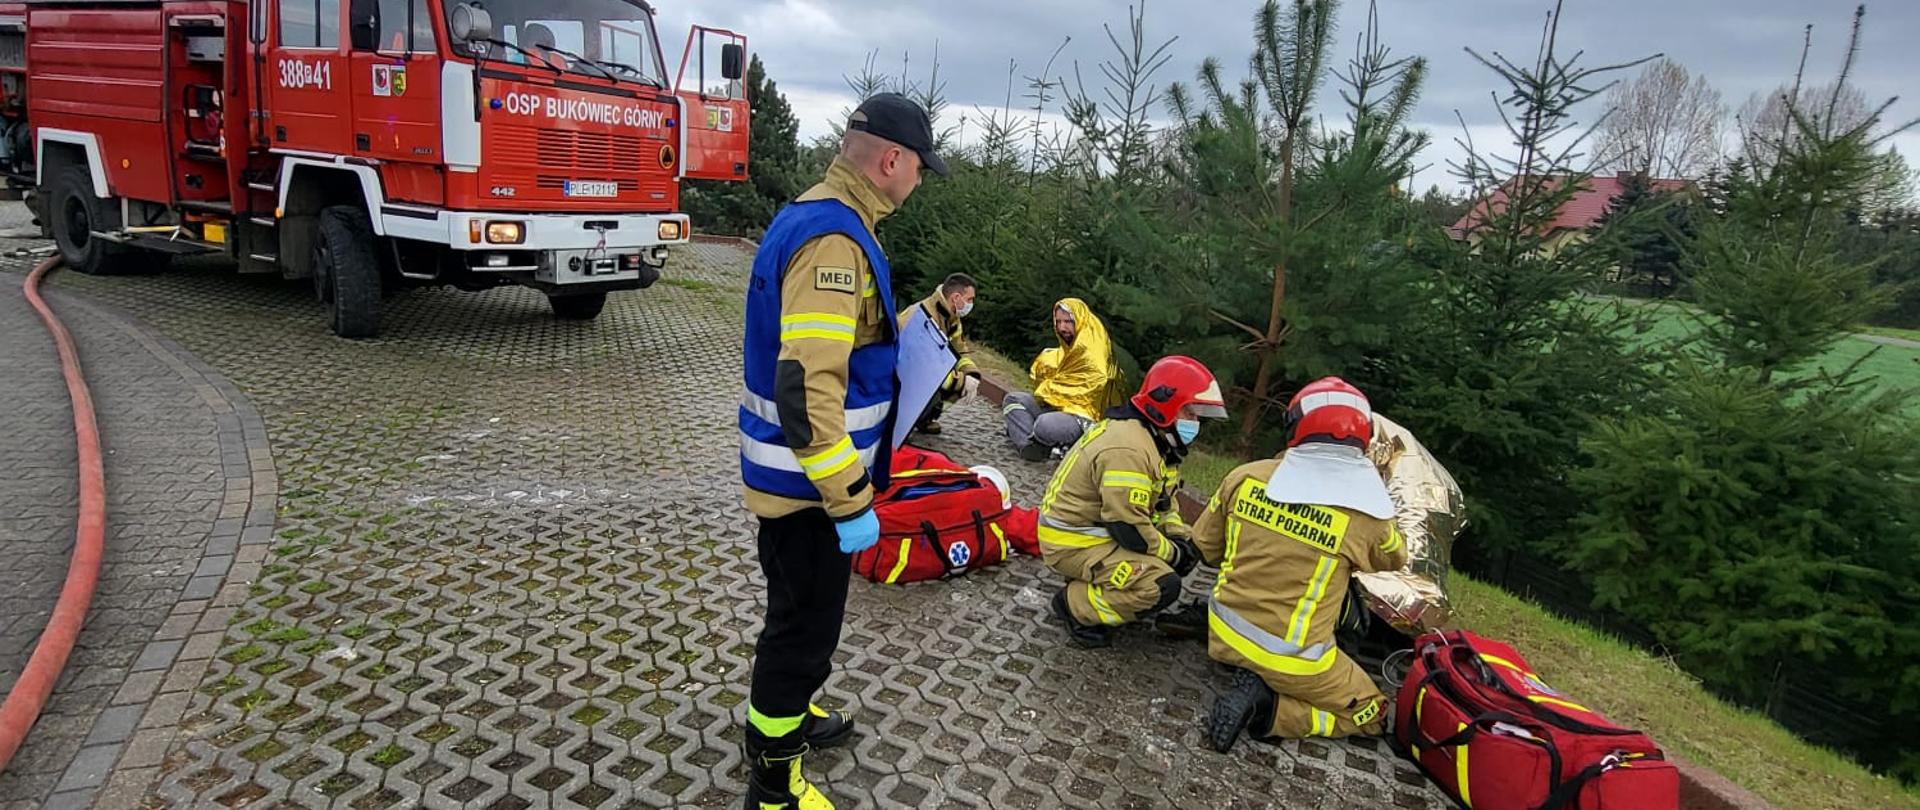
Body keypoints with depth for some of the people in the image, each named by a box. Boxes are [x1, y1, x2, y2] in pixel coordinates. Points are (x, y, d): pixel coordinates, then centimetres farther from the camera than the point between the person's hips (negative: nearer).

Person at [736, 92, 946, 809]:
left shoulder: (812, 214, 9)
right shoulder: (834, 240, -25)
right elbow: (808, 389, -31)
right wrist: (850, 502, -26)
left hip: (788, 472, 10)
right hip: (808, 482, -10)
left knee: (802, 613, 27)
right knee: (804, 630, 5)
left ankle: (790, 715, 48)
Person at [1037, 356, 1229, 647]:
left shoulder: (1150, 437, 7)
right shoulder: (1128, 449, -27)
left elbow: (1159, 501, 15)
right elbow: (1129, 528, -28)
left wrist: (1181, 538, -1)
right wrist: (1173, 553, -14)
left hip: (1098, 528, 10)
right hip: (1073, 543, -10)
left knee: (1179, 547, 10)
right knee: (1163, 585, -21)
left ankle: (1093, 582, 11)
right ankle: (1075, 605, -6)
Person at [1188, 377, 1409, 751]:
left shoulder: (1246, 477, -10)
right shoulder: (1365, 514, -18)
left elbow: (1205, 544, 5)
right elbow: (1395, 559, 7)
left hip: (1225, 635, 6)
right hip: (1291, 659, -5)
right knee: (1370, 715, 17)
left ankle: (1255, 677, 10)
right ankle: (1269, 708, -5)